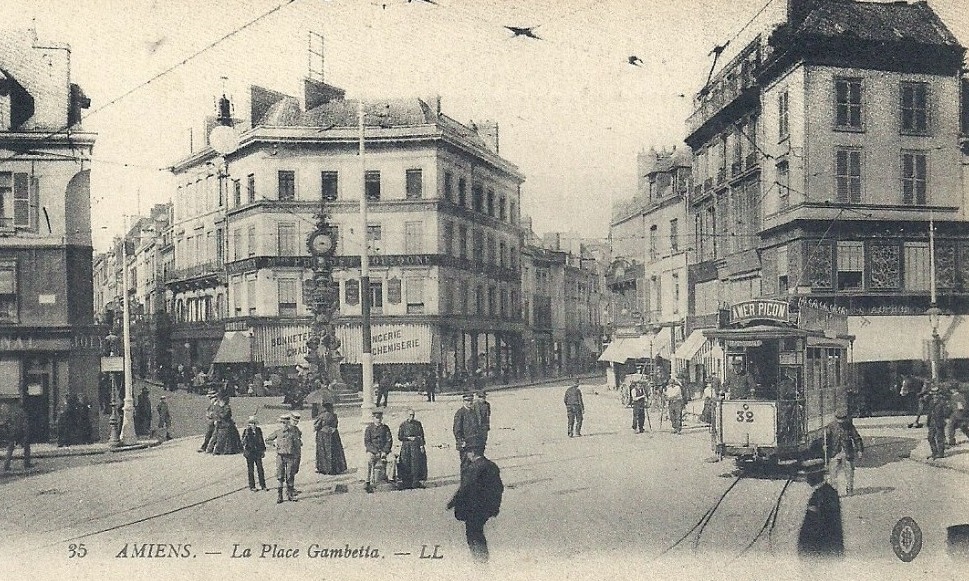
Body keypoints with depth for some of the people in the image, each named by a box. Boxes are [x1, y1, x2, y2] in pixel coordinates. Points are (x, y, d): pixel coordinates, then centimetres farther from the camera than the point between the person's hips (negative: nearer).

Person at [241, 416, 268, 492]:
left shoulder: (259, 430, 7)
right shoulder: (246, 431, -4)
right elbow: (243, 442, -7)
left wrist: (263, 450, 12)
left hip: (258, 452, 3)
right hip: (250, 453, -3)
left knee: (260, 469, 3)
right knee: (250, 470, 5)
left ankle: (263, 485, 10)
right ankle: (252, 486, 12)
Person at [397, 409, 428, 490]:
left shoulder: (418, 424, 10)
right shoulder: (403, 424, 9)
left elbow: (421, 436, 8)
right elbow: (399, 437, 6)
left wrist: (421, 446, -2)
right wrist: (408, 438, -6)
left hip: (415, 445, 0)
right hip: (405, 446, 0)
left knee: (415, 463, -9)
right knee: (405, 465, -3)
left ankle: (416, 482, -8)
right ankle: (406, 483, 2)